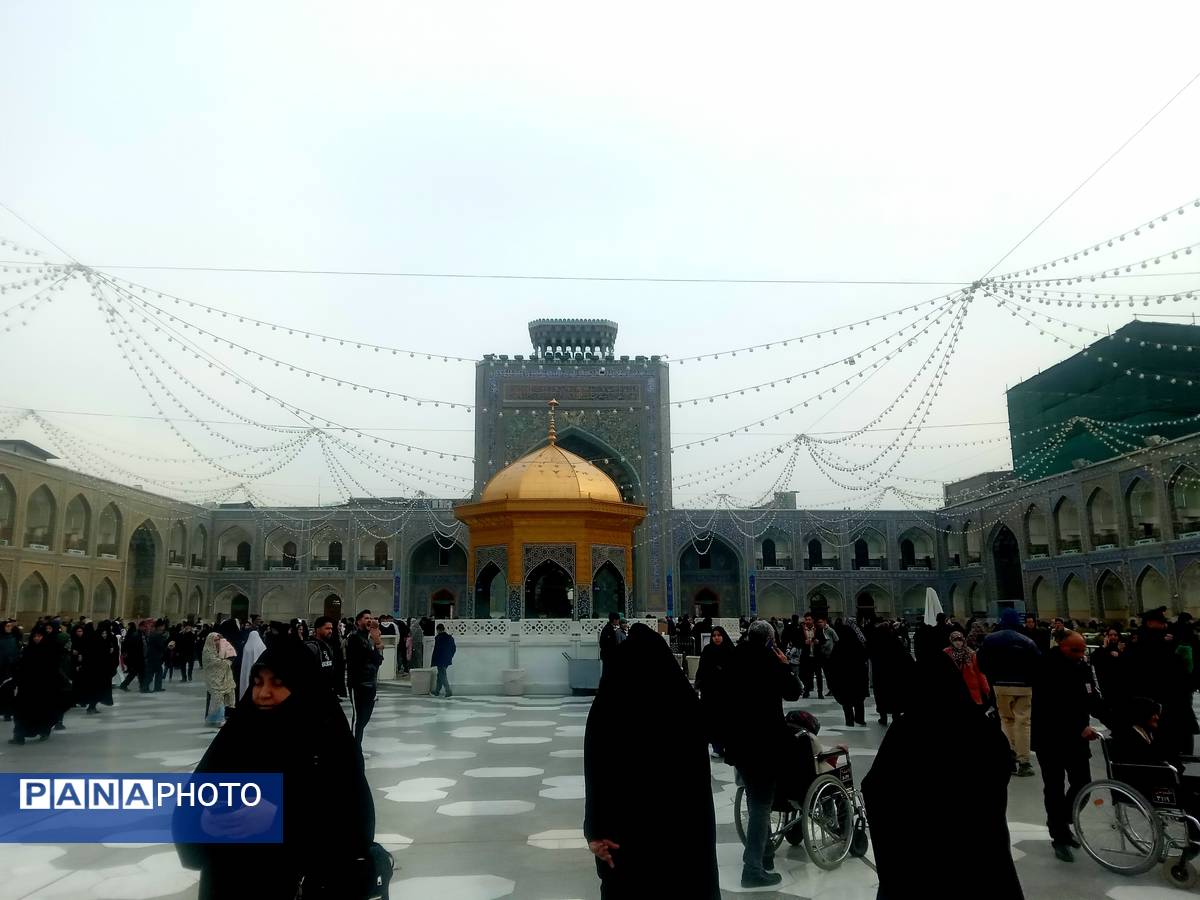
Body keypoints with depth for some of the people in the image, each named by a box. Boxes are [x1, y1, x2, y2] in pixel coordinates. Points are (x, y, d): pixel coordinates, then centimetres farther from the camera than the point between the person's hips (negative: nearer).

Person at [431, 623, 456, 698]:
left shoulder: (438, 638, -15)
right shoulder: (450, 637, 5)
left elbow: (436, 650, -15)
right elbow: (454, 649, 11)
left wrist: (433, 662, -9)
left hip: (440, 660, -7)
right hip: (447, 660, 7)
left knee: (442, 676, -2)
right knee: (440, 675, 20)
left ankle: (449, 692, -10)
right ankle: (437, 691, 30)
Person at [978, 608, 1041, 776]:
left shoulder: (990, 639, 1)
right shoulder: (1027, 641, -5)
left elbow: (982, 663, 1)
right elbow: (1038, 664, -7)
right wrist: (1030, 681, 7)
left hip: (1001, 685, 1)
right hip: (1023, 686, -1)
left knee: (1006, 719, 15)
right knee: (1023, 722, 3)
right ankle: (1023, 762, 2)